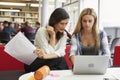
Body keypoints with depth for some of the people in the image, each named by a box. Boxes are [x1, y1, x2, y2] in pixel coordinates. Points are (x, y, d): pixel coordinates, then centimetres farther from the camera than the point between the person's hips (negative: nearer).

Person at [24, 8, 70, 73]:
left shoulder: (63, 34, 2)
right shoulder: (42, 31, -14)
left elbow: (61, 52, -15)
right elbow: (49, 53, -18)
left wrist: (46, 56, -33)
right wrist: (53, 36, -19)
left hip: (52, 63, 4)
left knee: (62, 61, -29)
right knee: (60, 60, -30)